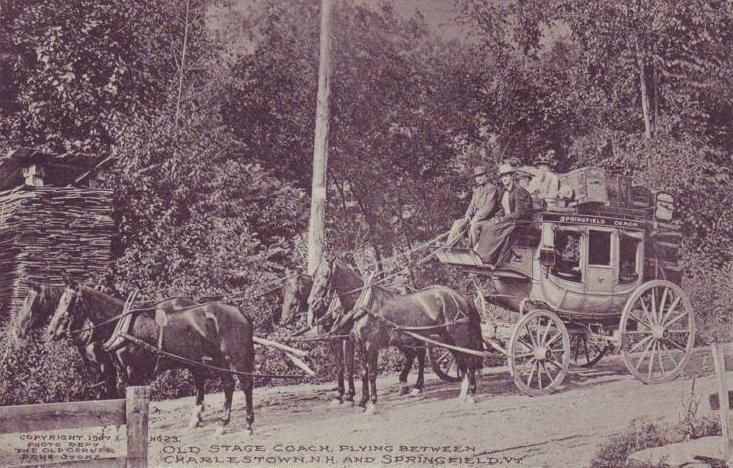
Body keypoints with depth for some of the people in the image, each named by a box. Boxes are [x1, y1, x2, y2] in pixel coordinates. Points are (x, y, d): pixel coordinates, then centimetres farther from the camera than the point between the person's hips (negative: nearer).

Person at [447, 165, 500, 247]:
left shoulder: (491, 188, -10)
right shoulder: (477, 189, 15)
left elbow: (488, 207, -18)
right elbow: (472, 205, 17)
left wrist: (475, 219, -21)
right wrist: (468, 215, -5)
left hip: (488, 218, -8)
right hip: (475, 217, 8)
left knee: (473, 227, -35)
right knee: (457, 224, -7)